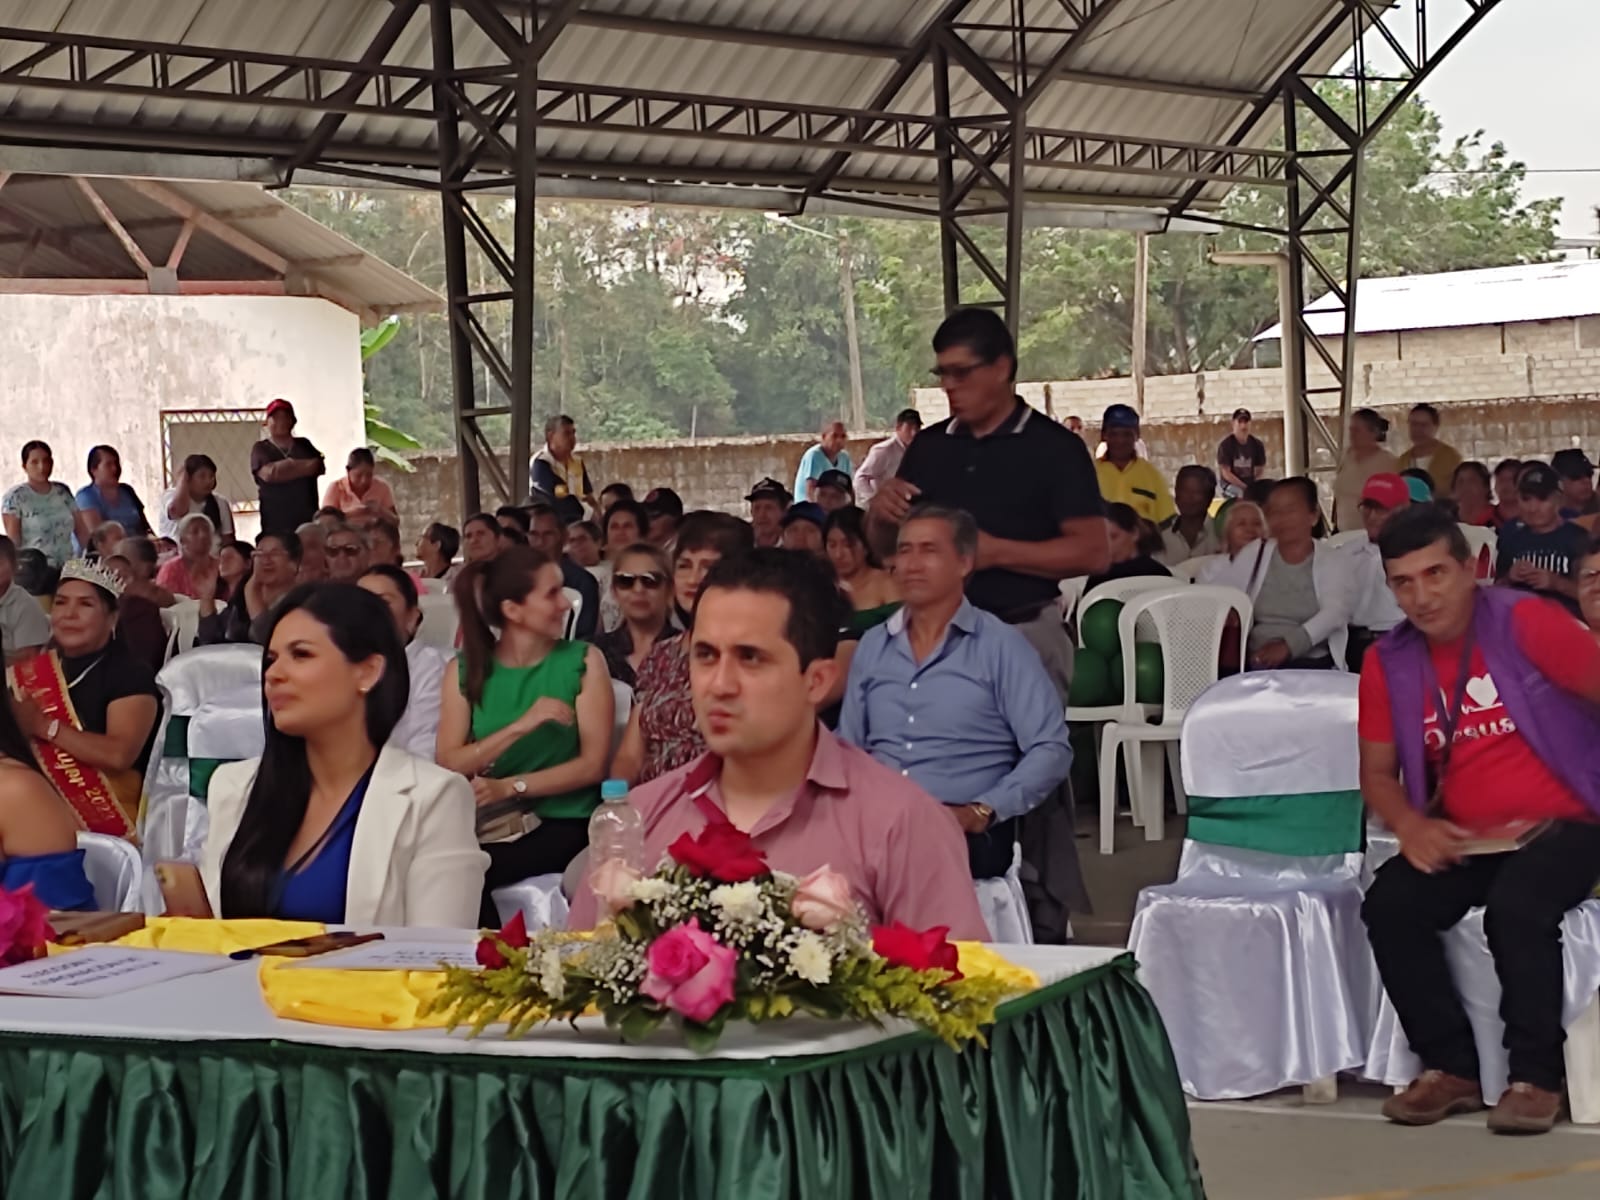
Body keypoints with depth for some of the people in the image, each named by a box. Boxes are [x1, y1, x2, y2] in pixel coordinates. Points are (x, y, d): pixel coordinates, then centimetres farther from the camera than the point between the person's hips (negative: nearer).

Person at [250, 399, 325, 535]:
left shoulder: (304, 445, 19)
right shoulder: (261, 449, 9)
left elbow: (319, 467, 3)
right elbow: (269, 473, -10)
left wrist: (290, 464, -7)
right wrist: (304, 466, -5)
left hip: (307, 518, 3)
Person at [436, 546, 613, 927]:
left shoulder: (583, 661, 0)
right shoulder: (465, 670, 5)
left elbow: (593, 764, -5)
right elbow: (448, 764, -5)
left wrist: (510, 787, -15)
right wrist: (521, 726, -17)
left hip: (563, 822, -2)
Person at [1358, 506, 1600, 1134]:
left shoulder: (1525, 623, -10)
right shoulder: (1389, 663, 4)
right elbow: (1377, 774, 10)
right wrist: (1412, 827, -11)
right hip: (1463, 840, 5)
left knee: (1517, 905, -33)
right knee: (1389, 906, -20)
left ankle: (1536, 1077, -16)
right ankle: (1451, 1068, -8)